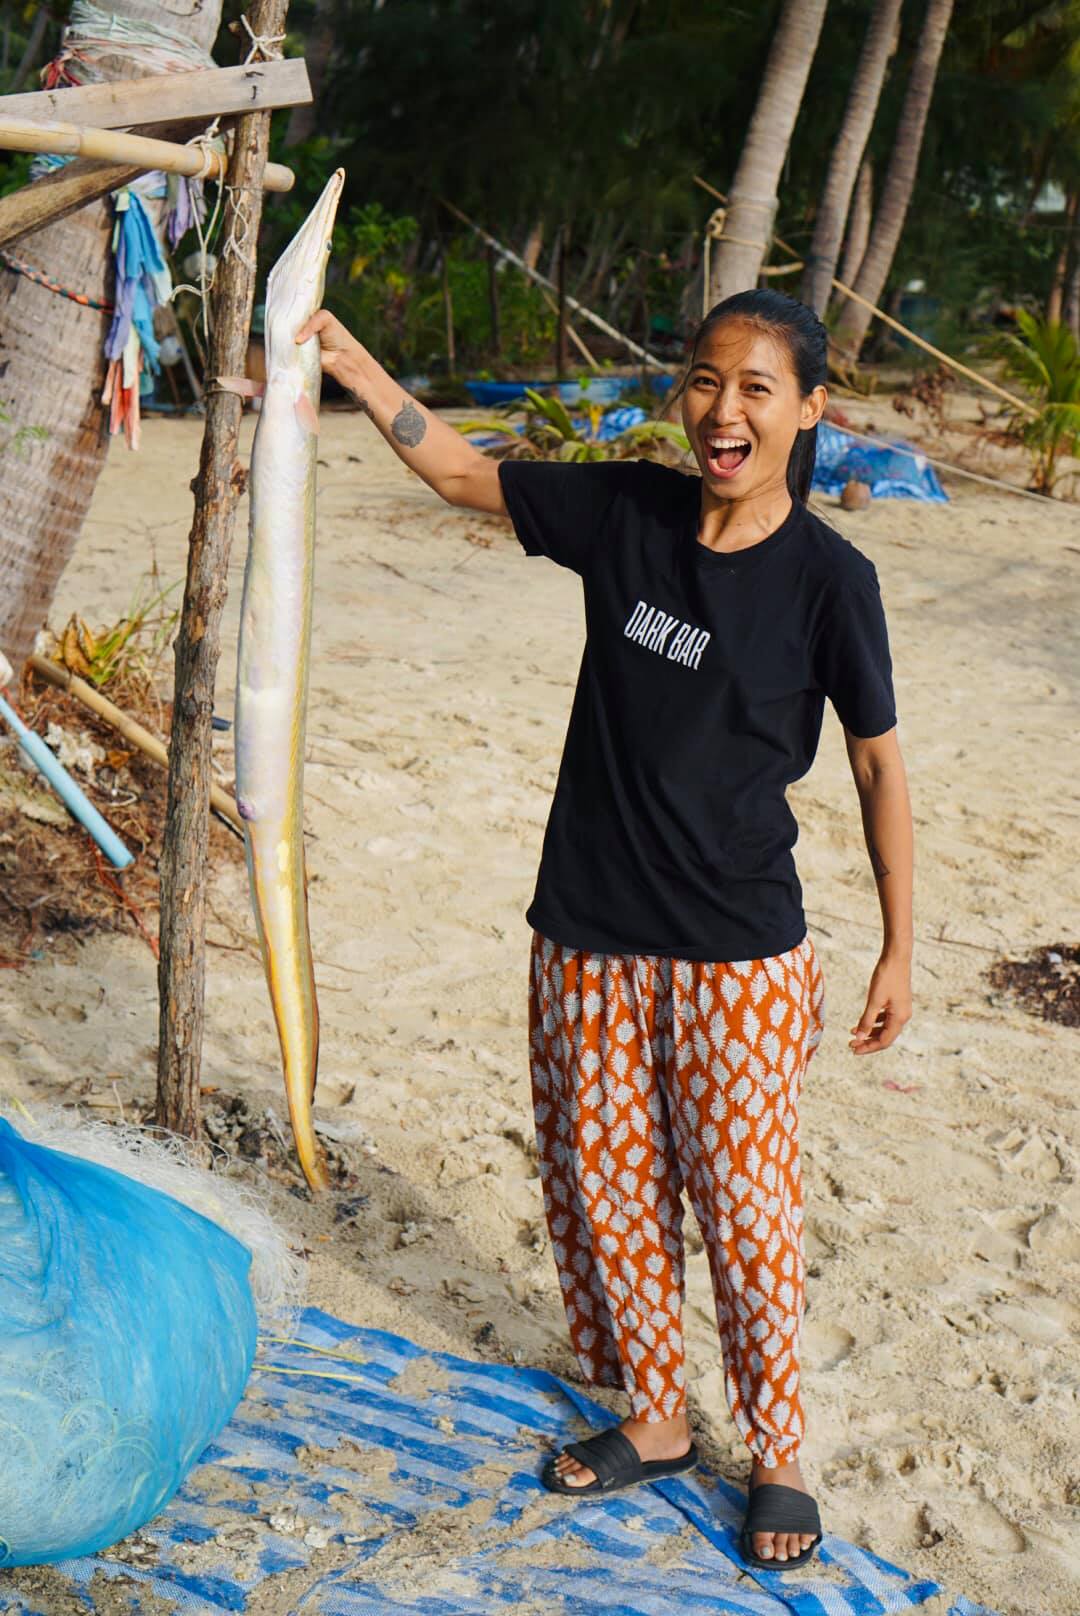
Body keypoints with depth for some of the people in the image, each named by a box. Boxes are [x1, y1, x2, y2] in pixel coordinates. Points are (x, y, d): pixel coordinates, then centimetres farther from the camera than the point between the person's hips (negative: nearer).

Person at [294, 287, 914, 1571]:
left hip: (738, 952, -4)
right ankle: (653, 1420, 36)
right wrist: (352, 365, -2)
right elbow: (459, 472, 9)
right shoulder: (627, 514, -1)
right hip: (587, 934, 4)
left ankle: (776, 1453, 28)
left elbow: (877, 762, -3)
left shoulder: (827, 577, -10)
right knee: (600, 1186, 14)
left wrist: (899, 949, -2)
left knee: (742, 1206, 5)